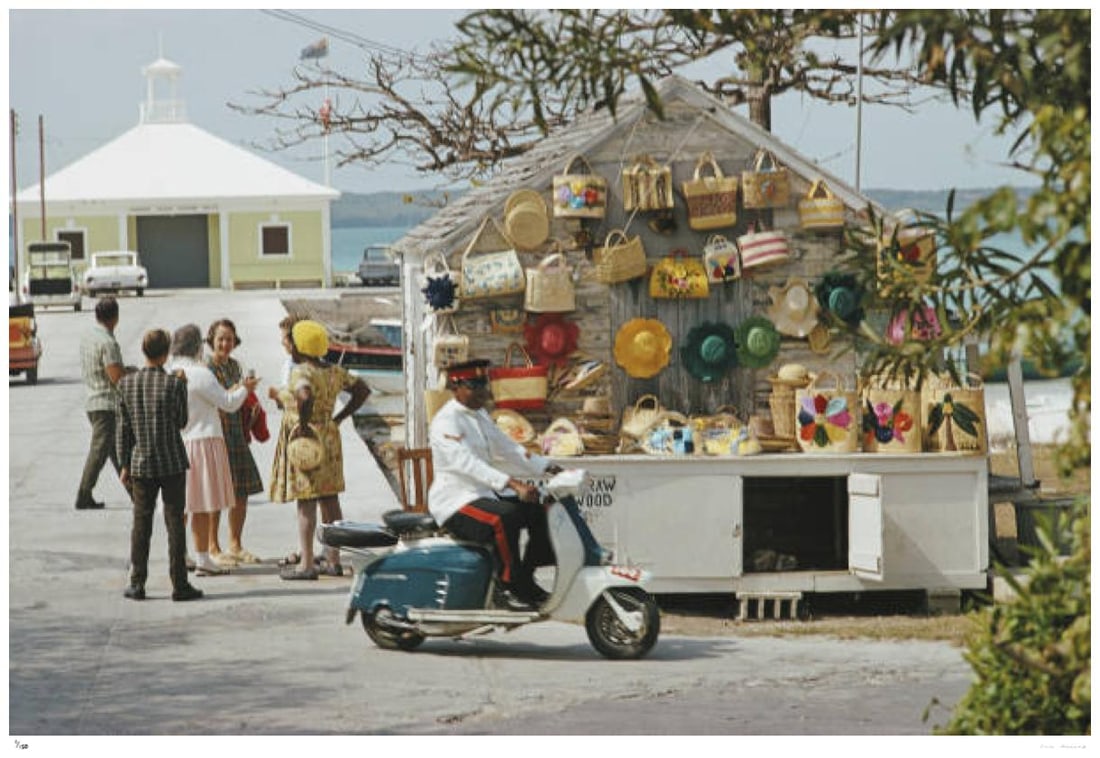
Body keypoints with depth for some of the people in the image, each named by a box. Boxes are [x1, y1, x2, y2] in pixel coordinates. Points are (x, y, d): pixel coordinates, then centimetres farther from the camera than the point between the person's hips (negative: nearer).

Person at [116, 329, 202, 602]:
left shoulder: (127, 383, -3)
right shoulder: (175, 384, -12)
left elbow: (123, 428, 2)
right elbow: (182, 422, -1)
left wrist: (124, 464, 10)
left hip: (141, 463, 3)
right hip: (172, 462, -3)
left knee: (141, 523, 8)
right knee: (174, 522, 3)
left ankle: (137, 584, 8)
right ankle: (179, 584, 4)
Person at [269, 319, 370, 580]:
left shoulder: (302, 373, -16)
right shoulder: (335, 372, 8)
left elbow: (305, 395, -38)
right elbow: (362, 390, 16)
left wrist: (303, 423, -24)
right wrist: (338, 418, 13)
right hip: (329, 439, 8)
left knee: (306, 502, -6)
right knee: (330, 500, 11)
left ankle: (306, 564, -5)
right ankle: (334, 560, 16)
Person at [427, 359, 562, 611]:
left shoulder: (480, 415, 16)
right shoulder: (446, 421, -15)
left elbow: (507, 448, 19)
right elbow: (467, 463, -29)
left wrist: (550, 468, 6)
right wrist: (513, 484, -39)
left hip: (484, 495, 10)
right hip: (455, 502, -10)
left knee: (540, 512, 2)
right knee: (505, 517, -34)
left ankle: (525, 580, 6)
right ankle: (508, 587, -27)